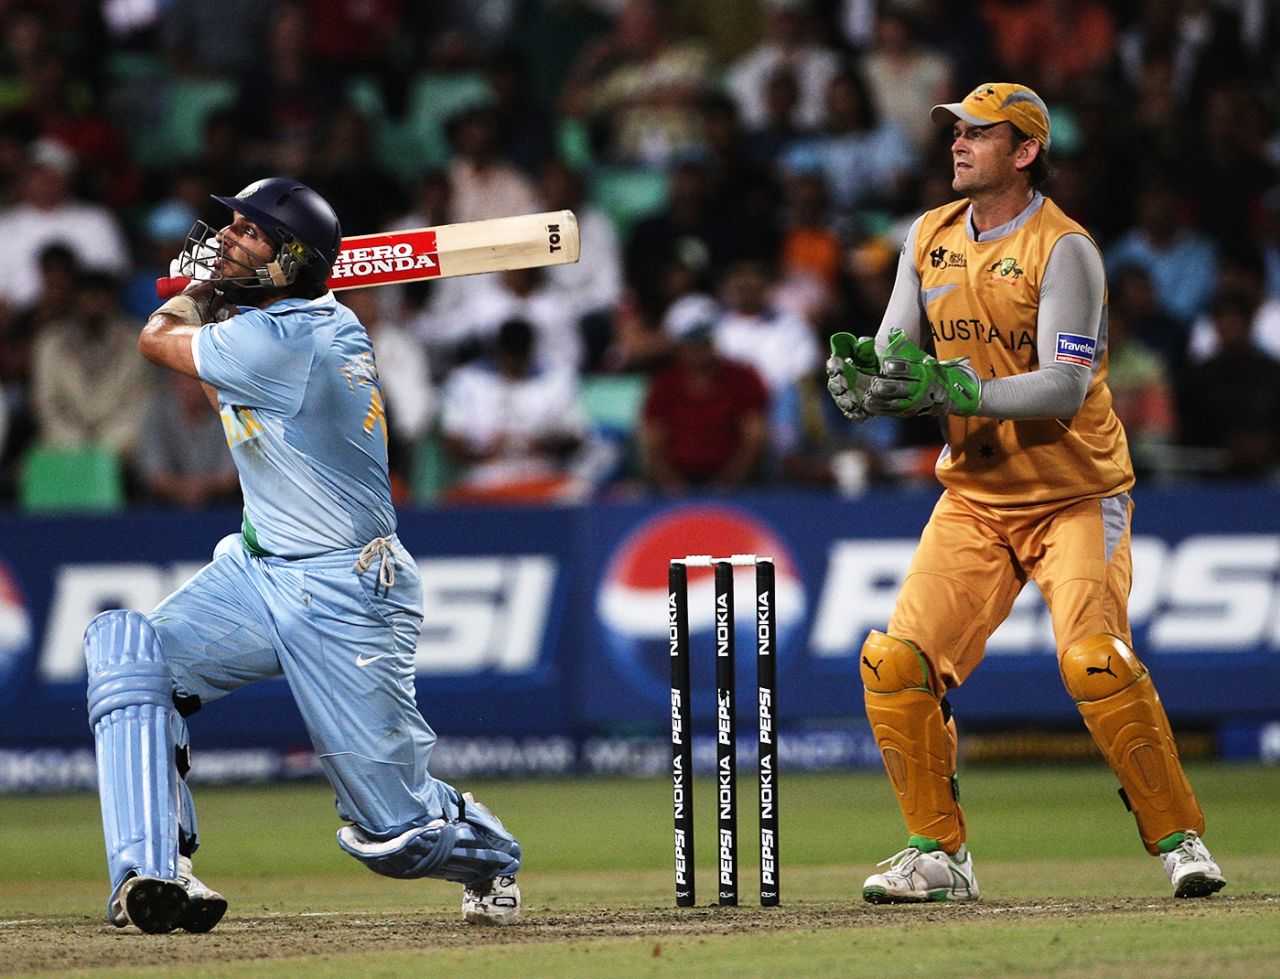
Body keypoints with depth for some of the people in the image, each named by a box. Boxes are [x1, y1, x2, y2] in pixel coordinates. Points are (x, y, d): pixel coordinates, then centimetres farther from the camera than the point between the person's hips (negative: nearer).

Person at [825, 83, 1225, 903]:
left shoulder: (1064, 249, -14)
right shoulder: (930, 238, 6)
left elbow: (1065, 389, -22)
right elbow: (899, 355, 6)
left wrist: (947, 389, -32)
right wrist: (863, 371, -18)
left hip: (1075, 496, -6)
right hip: (974, 496, 6)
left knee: (1094, 661, -23)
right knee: (897, 664, -7)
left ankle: (1180, 840, -9)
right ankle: (939, 857, 5)